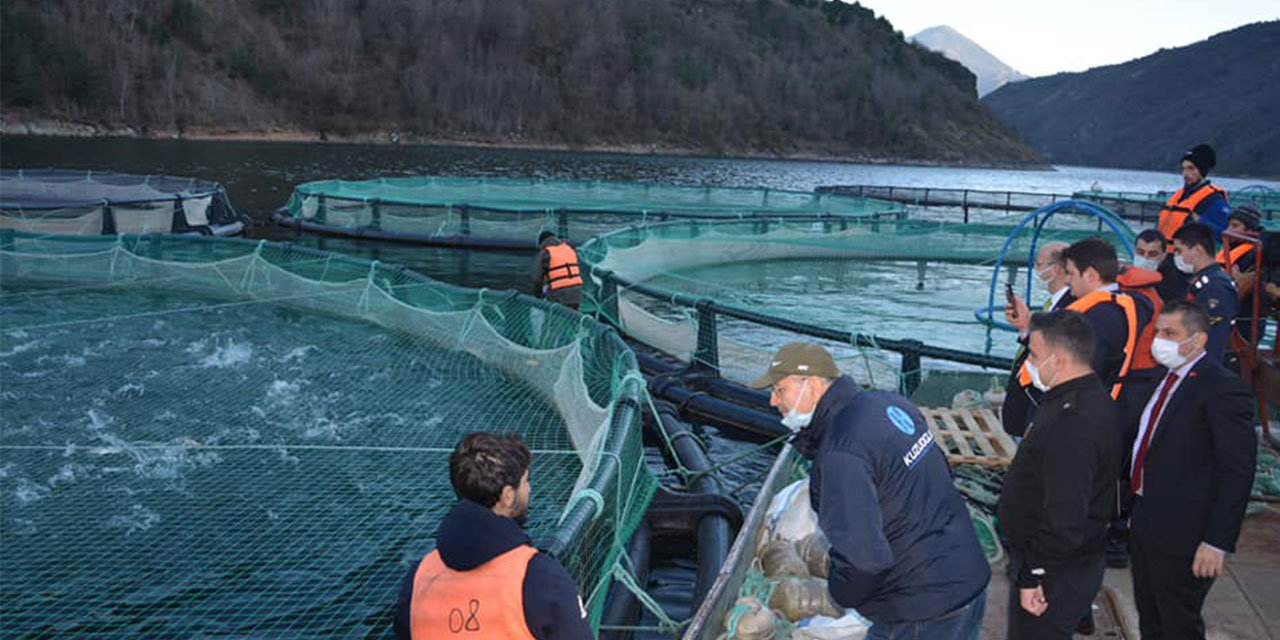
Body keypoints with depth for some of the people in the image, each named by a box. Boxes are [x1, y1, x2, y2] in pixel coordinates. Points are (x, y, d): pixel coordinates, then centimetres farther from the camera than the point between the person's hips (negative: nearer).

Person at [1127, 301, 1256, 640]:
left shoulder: (1224, 389, -17)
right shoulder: (1165, 379, 10)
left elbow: (1237, 472, -20)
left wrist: (1217, 542, -21)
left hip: (1182, 534, -8)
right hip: (1146, 521, 8)